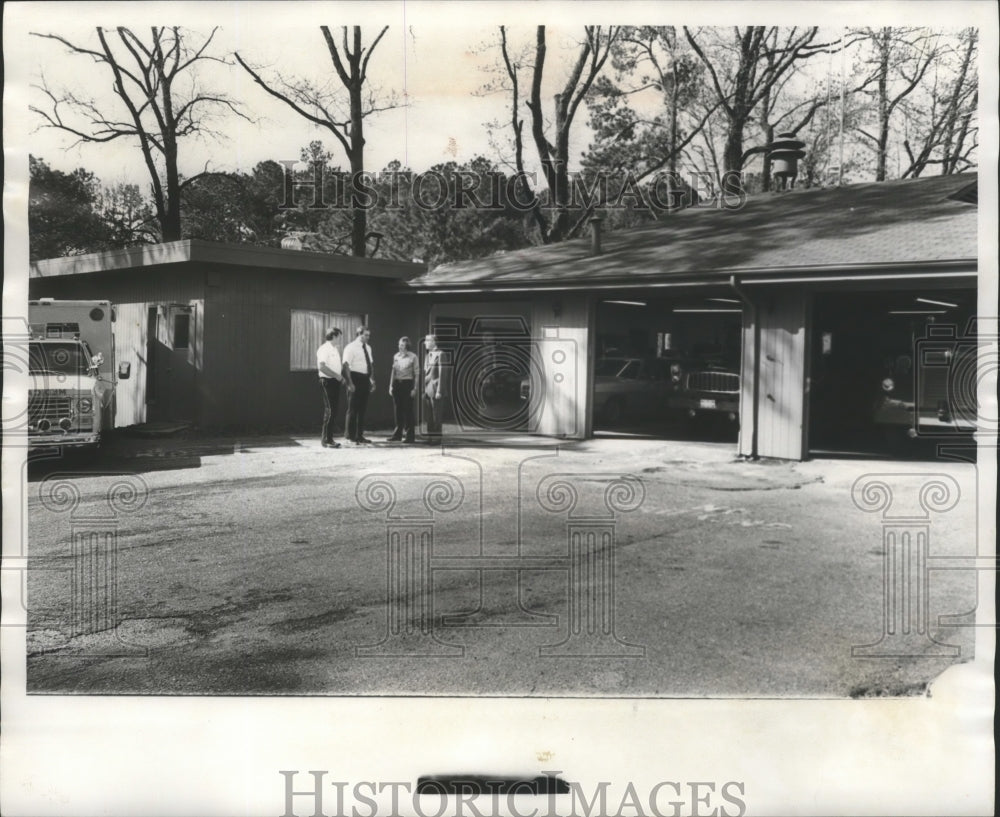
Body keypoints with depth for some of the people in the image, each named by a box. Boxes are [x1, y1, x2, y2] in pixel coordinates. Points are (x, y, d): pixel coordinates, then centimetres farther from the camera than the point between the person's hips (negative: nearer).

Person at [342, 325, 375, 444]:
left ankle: (360, 435, 19)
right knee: (353, 408, -1)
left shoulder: (367, 348, 12)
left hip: (365, 379, 7)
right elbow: (346, 365, -15)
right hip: (356, 378, -7)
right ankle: (350, 435, 8)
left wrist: (372, 379, 11)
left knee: (363, 408, 11)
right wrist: (350, 382, -21)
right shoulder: (351, 347, -10)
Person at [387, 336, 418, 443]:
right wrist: (391, 385, 10)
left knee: (408, 410, -3)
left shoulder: (412, 357, -5)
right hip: (397, 384, 5)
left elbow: (416, 374, -3)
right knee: (397, 410, 7)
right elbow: (393, 372, 15)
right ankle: (397, 434, 15)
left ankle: (409, 435, 4)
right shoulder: (396, 356, 9)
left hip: (407, 384, -5)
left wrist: (414, 388, -7)